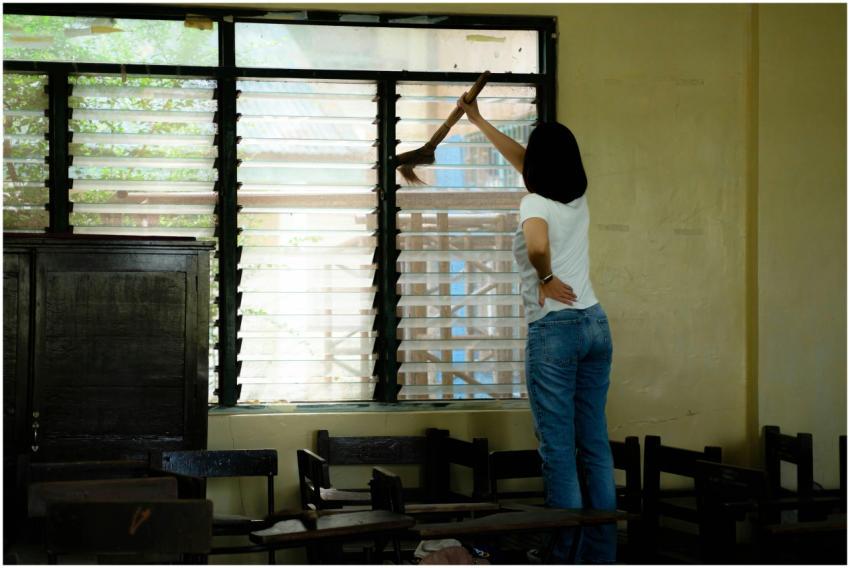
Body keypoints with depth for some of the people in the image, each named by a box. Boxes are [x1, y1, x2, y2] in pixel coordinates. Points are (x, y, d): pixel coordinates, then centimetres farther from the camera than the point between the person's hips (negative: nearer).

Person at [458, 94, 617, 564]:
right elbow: (522, 160, 28)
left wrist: (545, 278, -12)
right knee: (595, 445, 8)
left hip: (554, 331, -7)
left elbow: (537, 246, -33)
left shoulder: (535, 203, -9)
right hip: (595, 325, 7)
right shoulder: (578, 200, 13)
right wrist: (479, 122, 37)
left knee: (558, 450, -3)